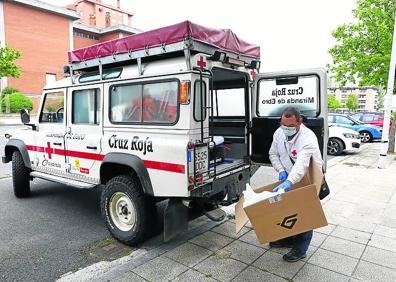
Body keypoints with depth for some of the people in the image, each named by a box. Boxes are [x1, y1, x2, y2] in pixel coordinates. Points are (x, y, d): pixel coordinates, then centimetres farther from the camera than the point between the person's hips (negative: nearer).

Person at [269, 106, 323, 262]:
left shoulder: (308, 137, -31)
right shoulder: (279, 133, -9)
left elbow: (302, 164, -44)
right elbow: (273, 154, 3)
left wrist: (289, 182, -56)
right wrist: (281, 170, -14)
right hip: (289, 178, 7)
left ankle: (300, 249, 11)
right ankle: (287, 238, 33)